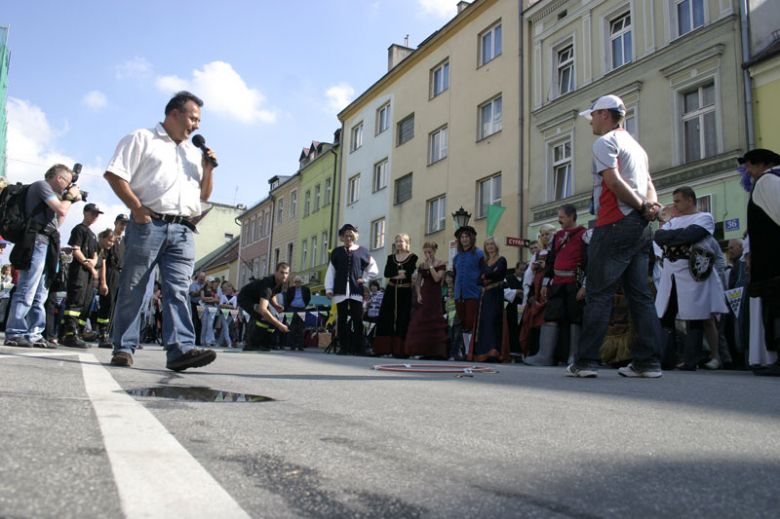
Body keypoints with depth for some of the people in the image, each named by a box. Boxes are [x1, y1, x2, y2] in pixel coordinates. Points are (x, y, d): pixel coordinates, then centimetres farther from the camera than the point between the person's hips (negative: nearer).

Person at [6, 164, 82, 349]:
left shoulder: (49, 191, 26)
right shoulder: (42, 185, -1)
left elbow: (57, 222, 27)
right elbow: (61, 210, -13)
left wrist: (70, 200, 23)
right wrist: (69, 196, 5)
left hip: (45, 245, 10)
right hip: (37, 242, -10)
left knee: (39, 295, 8)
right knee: (26, 291, -11)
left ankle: (34, 335, 9)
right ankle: (15, 333, -10)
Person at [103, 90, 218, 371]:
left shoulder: (194, 152, 27)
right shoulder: (141, 139, 10)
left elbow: (204, 195, 27)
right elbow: (114, 175, 0)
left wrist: (208, 170, 9)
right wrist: (137, 207, -10)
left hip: (183, 230, 4)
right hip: (149, 223, -4)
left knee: (178, 290, -8)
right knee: (132, 288, 0)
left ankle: (181, 349, -17)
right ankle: (123, 348, 8)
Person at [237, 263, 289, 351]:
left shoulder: (279, 283, -10)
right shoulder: (267, 284, -38)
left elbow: (271, 296, 13)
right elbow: (263, 310, -49)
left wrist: (276, 305, -11)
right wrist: (279, 325, -49)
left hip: (256, 299, 9)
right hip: (245, 299, -9)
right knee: (262, 317, -30)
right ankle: (250, 345, -19)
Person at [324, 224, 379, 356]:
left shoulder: (361, 251, 9)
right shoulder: (336, 252, 12)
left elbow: (374, 269, 17)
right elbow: (330, 271, 10)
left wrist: (365, 279, 5)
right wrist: (328, 289, 3)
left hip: (356, 291, -1)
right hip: (340, 291, 1)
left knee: (357, 320, -4)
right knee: (342, 320, 4)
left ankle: (357, 349, 1)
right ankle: (344, 348, 10)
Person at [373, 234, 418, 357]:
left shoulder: (413, 257, 1)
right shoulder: (391, 257, 13)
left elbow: (408, 273, -14)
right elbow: (386, 273, -3)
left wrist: (393, 275, -7)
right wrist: (399, 272, -14)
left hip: (405, 292, -3)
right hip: (391, 291, 4)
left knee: (403, 319, -3)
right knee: (385, 318, -2)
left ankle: (400, 350, 1)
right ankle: (382, 348, 1)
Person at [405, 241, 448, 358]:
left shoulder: (440, 264, -1)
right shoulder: (421, 265, 11)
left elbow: (437, 278, -16)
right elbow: (418, 283, 11)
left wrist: (430, 265, -12)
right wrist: (418, 294, -3)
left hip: (435, 296, -4)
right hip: (424, 296, 4)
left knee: (435, 322, -7)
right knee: (420, 322, -1)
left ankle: (435, 352, -5)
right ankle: (423, 351, 4)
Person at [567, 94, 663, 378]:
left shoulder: (605, 142, -2)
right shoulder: (636, 146, 26)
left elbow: (614, 181, -15)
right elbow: (648, 184, 17)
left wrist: (643, 206, -8)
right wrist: (650, 203, -3)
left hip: (615, 224, -9)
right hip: (641, 227, 9)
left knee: (598, 293, -7)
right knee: (640, 294, 7)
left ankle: (586, 361, -5)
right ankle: (649, 362, 6)